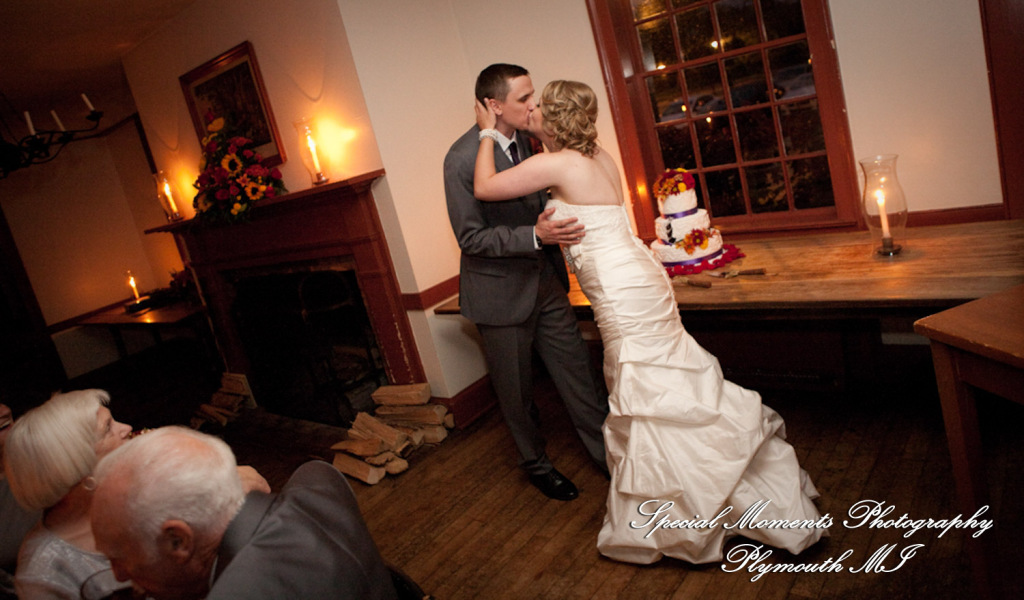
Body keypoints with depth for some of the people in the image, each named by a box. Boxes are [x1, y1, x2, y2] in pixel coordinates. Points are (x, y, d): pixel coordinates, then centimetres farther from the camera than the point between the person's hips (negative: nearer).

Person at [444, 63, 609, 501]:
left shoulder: (521, 139, 1)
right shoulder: (462, 159, -20)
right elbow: (471, 237, -21)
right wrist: (536, 236, -31)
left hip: (545, 281, 6)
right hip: (501, 292, -6)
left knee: (579, 375, 11)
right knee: (517, 391, 13)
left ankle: (609, 455, 28)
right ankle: (536, 464, 36)